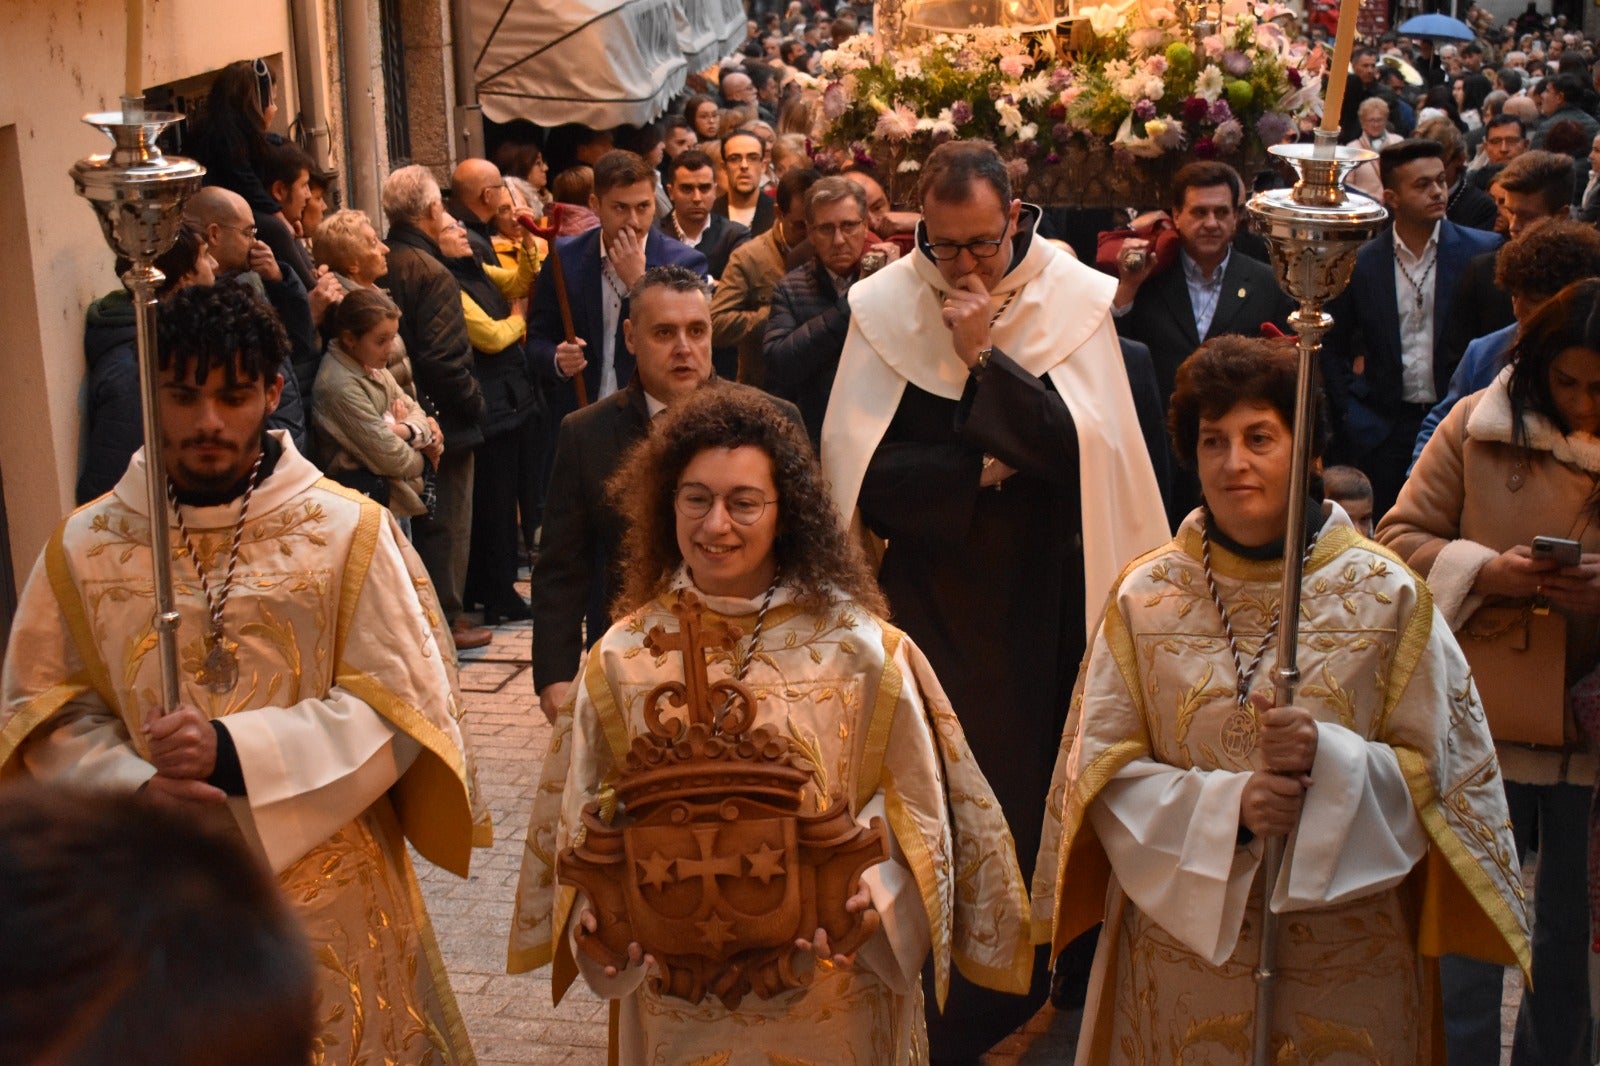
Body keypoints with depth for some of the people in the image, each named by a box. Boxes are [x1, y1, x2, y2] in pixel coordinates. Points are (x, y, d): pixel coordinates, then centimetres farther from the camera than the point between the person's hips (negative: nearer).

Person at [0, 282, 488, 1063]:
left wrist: (231, 752, -21)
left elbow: (397, 705, -10)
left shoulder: (349, 531, -8)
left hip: (329, 889, -1)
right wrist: (138, 786, -16)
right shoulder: (85, 545, -1)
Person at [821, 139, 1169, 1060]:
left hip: (1045, 597, 0)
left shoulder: (1076, 299, -4)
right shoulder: (886, 307, -4)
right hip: (929, 594, 0)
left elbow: (1087, 446, -15)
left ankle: (1024, 991, 27)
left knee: (1038, 790, 7)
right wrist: (981, 473, -16)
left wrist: (987, 353, -20)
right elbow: (856, 464, -9)